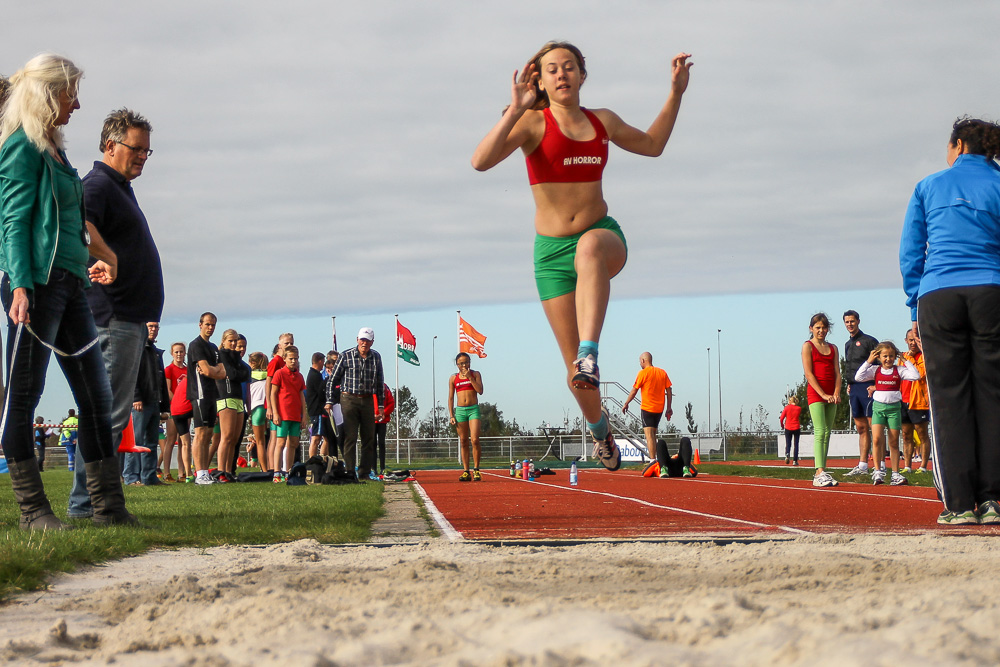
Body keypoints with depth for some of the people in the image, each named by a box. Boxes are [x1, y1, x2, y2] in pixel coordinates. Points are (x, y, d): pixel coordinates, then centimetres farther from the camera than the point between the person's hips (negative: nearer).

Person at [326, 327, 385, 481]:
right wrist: (329, 401, -6)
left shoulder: (376, 357, 7)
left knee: (369, 438, 4)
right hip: (349, 399, -4)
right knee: (350, 438, -6)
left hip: (367, 401, 4)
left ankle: (365, 473, 11)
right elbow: (332, 380, 0)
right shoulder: (346, 356, -4)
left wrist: (381, 405, 13)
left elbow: (380, 382, 16)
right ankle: (349, 473, -5)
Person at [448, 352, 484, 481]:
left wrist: (469, 377, -11)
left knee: (474, 440, -14)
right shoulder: (453, 378, 9)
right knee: (463, 442, 2)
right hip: (460, 410, 2)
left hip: (474, 409, -2)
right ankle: (466, 472, 5)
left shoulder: (475, 374, 6)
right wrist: (451, 415, 3)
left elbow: (480, 390, -8)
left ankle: (476, 469, -4)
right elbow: (451, 398, 11)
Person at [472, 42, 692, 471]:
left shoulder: (601, 122, 10)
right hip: (551, 250, -1)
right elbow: (481, 161, -19)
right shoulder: (533, 122, -3)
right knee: (575, 370, -2)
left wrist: (676, 93, 20)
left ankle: (589, 354, -52)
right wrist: (514, 111, -27)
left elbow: (652, 145, 28)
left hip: (604, 234, 1)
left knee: (591, 246, -41)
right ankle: (599, 428, 30)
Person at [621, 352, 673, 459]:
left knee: (649, 435, -10)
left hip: (647, 408, -6)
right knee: (653, 435, 17)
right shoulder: (662, 372, 10)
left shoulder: (643, 373, -6)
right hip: (659, 409, 6)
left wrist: (626, 404, 7)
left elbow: (634, 391, -4)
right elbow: (669, 391, 8)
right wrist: (669, 409, 11)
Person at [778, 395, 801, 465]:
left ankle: (787, 455, -21)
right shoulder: (798, 408, -1)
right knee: (796, 444, 6)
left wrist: (782, 425, 14)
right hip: (796, 428, 1)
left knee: (788, 444, 6)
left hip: (788, 428, -1)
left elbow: (781, 418, -4)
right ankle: (795, 460, 2)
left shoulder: (786, 408, -4)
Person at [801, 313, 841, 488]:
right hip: (815, 392, -6)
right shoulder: (808, 346, 1)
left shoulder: (833, 348, 16)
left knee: (827, 433, 5)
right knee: (820, 431, -15)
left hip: (831, 395, 6)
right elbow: (809, 373, -7)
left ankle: (822, 472, 7)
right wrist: (823, 394, -14)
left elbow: (837, 373, 10)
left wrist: (836, 393, -6)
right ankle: (820, 473, -22)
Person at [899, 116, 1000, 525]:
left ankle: (959, 503, -6)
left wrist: (916, 311, 14)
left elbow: (910, 254, 11)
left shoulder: (929, 187, 13)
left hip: (938, 296, 0)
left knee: (949, 399, 0)